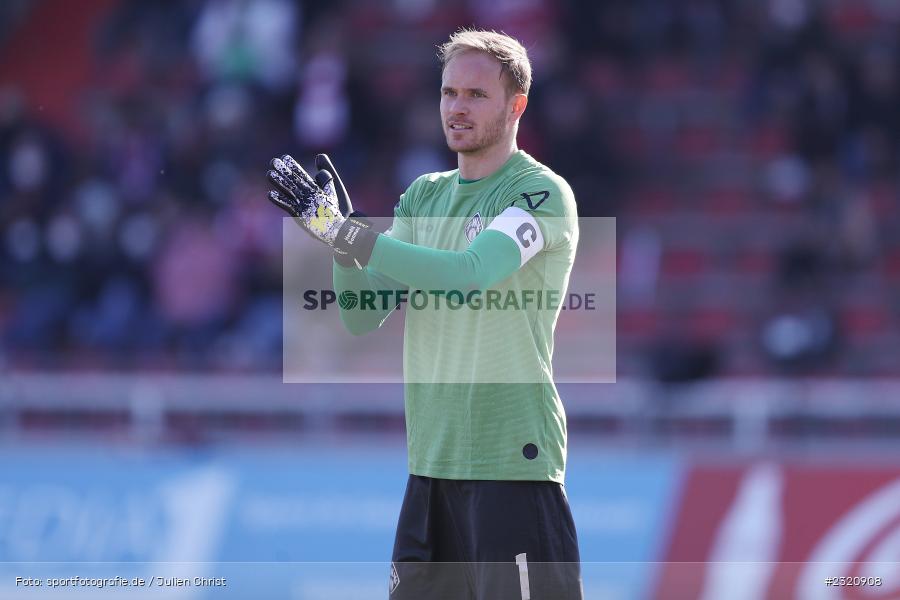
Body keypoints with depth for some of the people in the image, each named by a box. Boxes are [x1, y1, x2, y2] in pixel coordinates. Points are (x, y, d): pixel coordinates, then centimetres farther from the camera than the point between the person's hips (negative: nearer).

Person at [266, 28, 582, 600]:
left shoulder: (543, 192, -7)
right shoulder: (424, 195, 15)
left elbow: (469, 273, -24)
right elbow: (363, 316, 10)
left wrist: (341, 230, -24)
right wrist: (337, 236, -9)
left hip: (513, 462, -7)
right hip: (431, 464, 7)